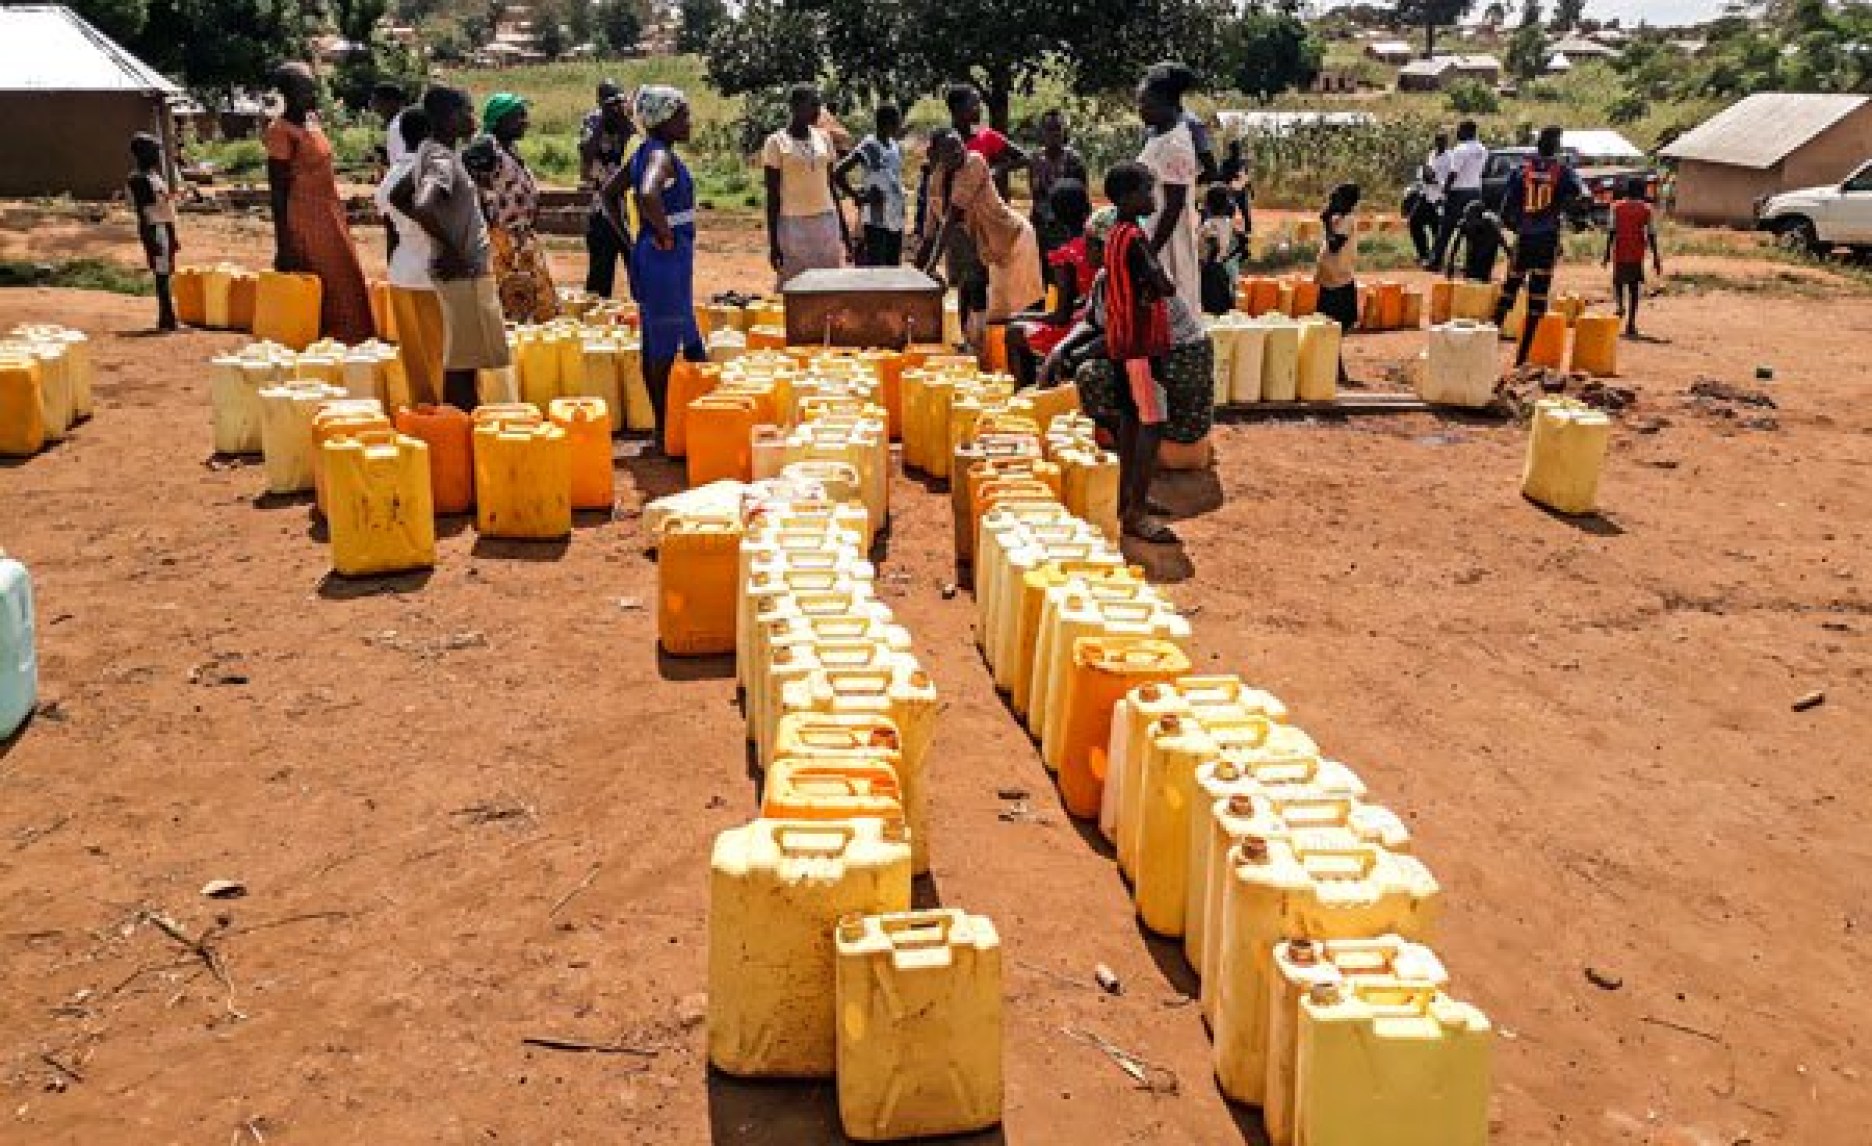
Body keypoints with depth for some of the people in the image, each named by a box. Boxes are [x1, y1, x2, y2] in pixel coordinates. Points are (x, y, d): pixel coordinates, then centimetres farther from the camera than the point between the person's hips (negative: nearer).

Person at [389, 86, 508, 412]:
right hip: (463, 272, -10)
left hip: (467, 270, 10)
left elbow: (397, 197, 21)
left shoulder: (430, 153, 11)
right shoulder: (443, 160, -18)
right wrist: (451, 249, -22)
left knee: (463, 359, 15)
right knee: (463, 361, -4)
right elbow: (422, 207, -34)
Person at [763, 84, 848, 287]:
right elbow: (773, 196, -4)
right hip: (793, 225, -5)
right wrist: (773, 242, -9)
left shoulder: (823, 138, 11)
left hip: (826, 221, 5)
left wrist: (843, 227, 13)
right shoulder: (777, 142, -3)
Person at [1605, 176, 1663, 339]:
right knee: (1635, 288, 4)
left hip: (1619, 253, 0)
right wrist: (1655, 258, 2)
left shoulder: (1617, 207, 2)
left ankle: (1620, 306, -2)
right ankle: (1631, 325, -1)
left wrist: (1607, 254, 0)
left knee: (1618, 281, 24)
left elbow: (1611, 232, -4)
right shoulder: (1646, 209, 1)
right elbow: (1651, 235, -2)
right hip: (1637, 255, 0)